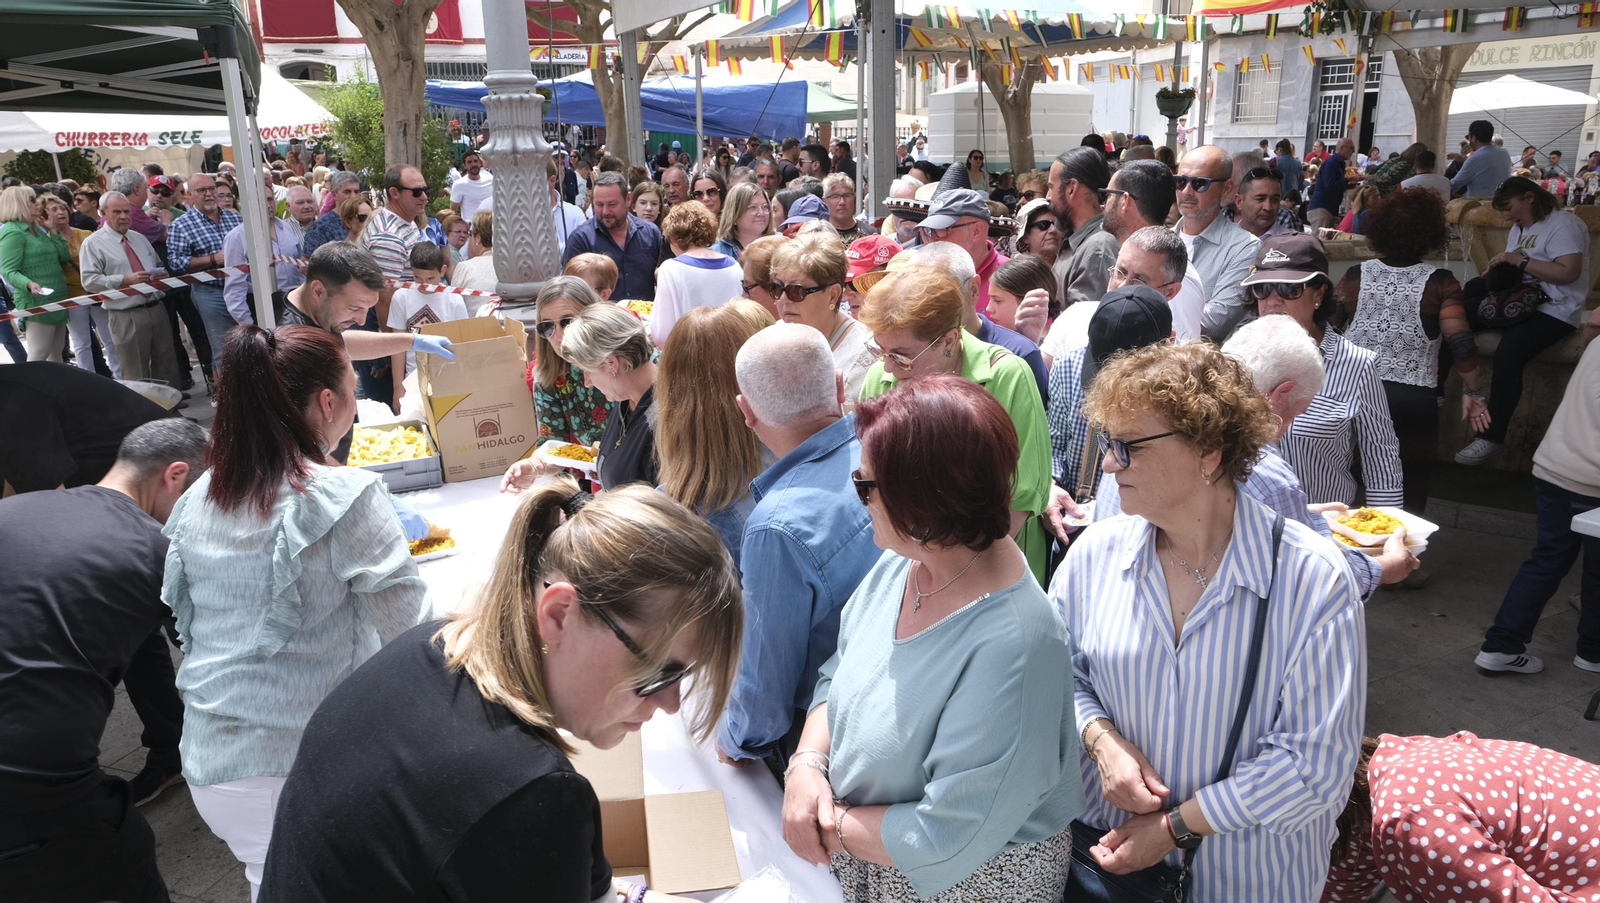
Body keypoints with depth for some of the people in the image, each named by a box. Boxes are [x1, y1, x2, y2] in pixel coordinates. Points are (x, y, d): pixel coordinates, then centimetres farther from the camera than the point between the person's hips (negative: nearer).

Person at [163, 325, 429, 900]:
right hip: (306, 770, -6)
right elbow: (413, 635, -12)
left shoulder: (198, 498, 2)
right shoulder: (346, 497, -17)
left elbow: (188, 625, 14)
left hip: (209, 766, 6)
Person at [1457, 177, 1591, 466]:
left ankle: (1492, 436, -27)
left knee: (1507, 356, -32)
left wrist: (1519, 260, -19)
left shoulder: (1563, 224, -10)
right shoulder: (1521, 227, 17)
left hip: (1553, 311, -9)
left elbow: (1568, 272, -22)